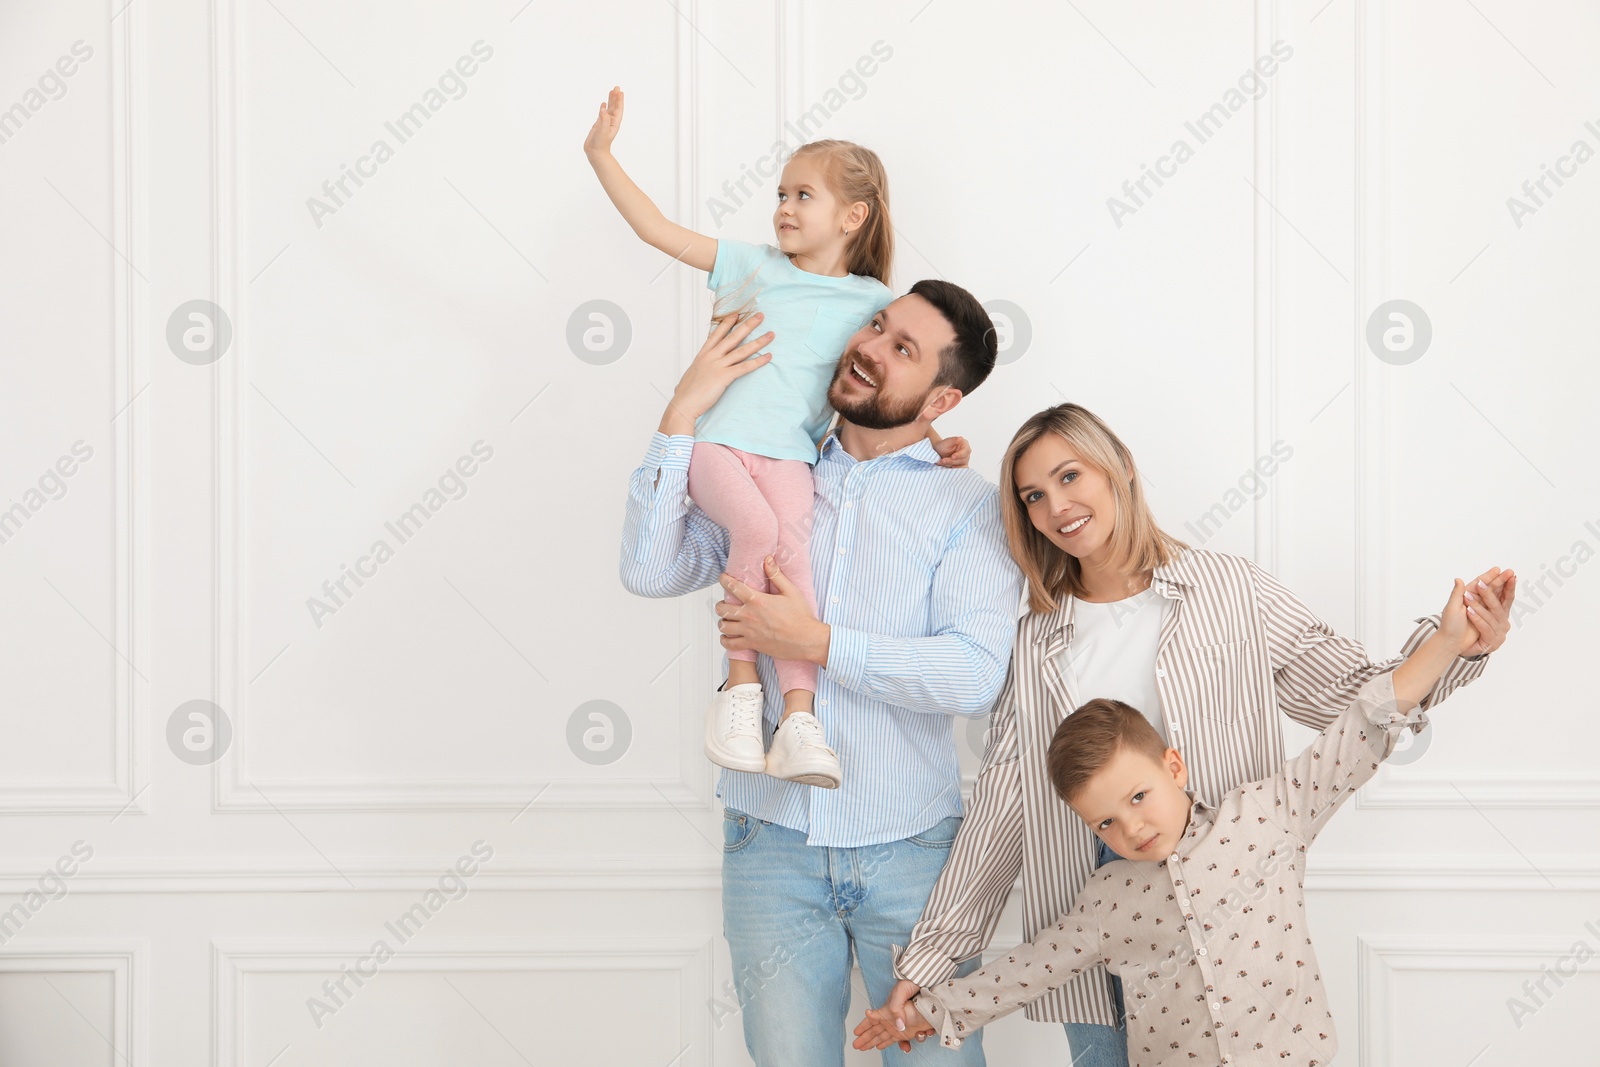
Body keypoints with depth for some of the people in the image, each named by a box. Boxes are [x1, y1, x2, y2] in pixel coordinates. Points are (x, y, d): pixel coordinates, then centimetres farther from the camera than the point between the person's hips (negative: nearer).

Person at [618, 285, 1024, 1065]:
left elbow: (977, 672, -15)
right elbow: (649, 570, -5)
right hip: (772, 840, 2)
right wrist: (684, 414, -7)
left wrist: (816, 643, -16)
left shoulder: (968, 506, -2)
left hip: (910, 846, -2)